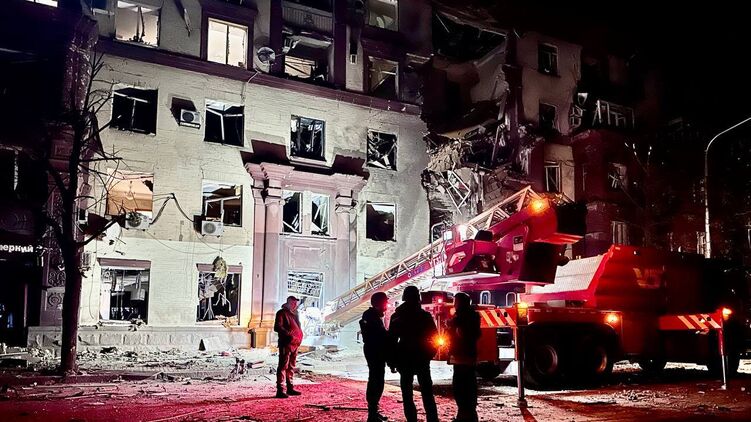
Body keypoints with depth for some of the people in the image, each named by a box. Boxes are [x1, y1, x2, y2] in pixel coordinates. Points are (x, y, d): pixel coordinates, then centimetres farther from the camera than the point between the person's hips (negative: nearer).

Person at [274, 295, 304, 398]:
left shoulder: (294, 313, 20)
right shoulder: (282, 313, -6)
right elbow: (277, 327, -16)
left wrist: (300, 336, 15)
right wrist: (289, 334, -23)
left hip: (295, 344, 9)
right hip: (286, 344, -9)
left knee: (291, 367, 15)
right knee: (283, 366, -9)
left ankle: (290, 388, 24)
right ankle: (280, 390, -9)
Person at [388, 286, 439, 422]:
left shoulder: (397, 317, 0)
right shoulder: (425, 316, -1)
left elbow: (391, 340, 0)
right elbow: (434, 338, 1)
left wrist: (392, 361, 5)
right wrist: (428, 355, 12)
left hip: (404, 359, 0)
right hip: (422, 359, 0)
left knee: (407, 393, 6)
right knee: (427, 392, 4)